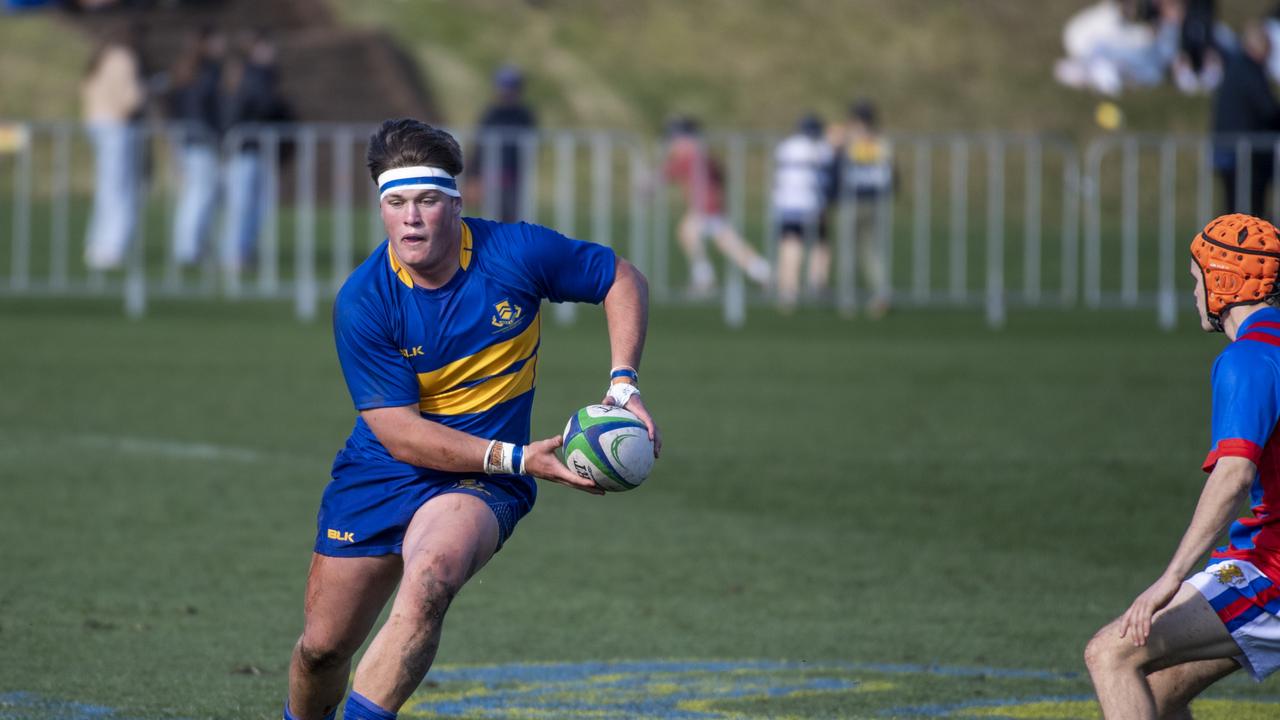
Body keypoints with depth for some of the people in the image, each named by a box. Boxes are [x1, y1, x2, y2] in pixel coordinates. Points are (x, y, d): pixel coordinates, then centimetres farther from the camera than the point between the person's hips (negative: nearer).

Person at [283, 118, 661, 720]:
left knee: (427, 584, -34)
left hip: (478, 486, -1)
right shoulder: (362, 302, -17)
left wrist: (623, 386, -10)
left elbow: (621, 279, 3)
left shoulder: (515, 253, -14)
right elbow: (400, 433, -19)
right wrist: (517, 459, -29)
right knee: (323, 647, 6)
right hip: (380, 473, 1)